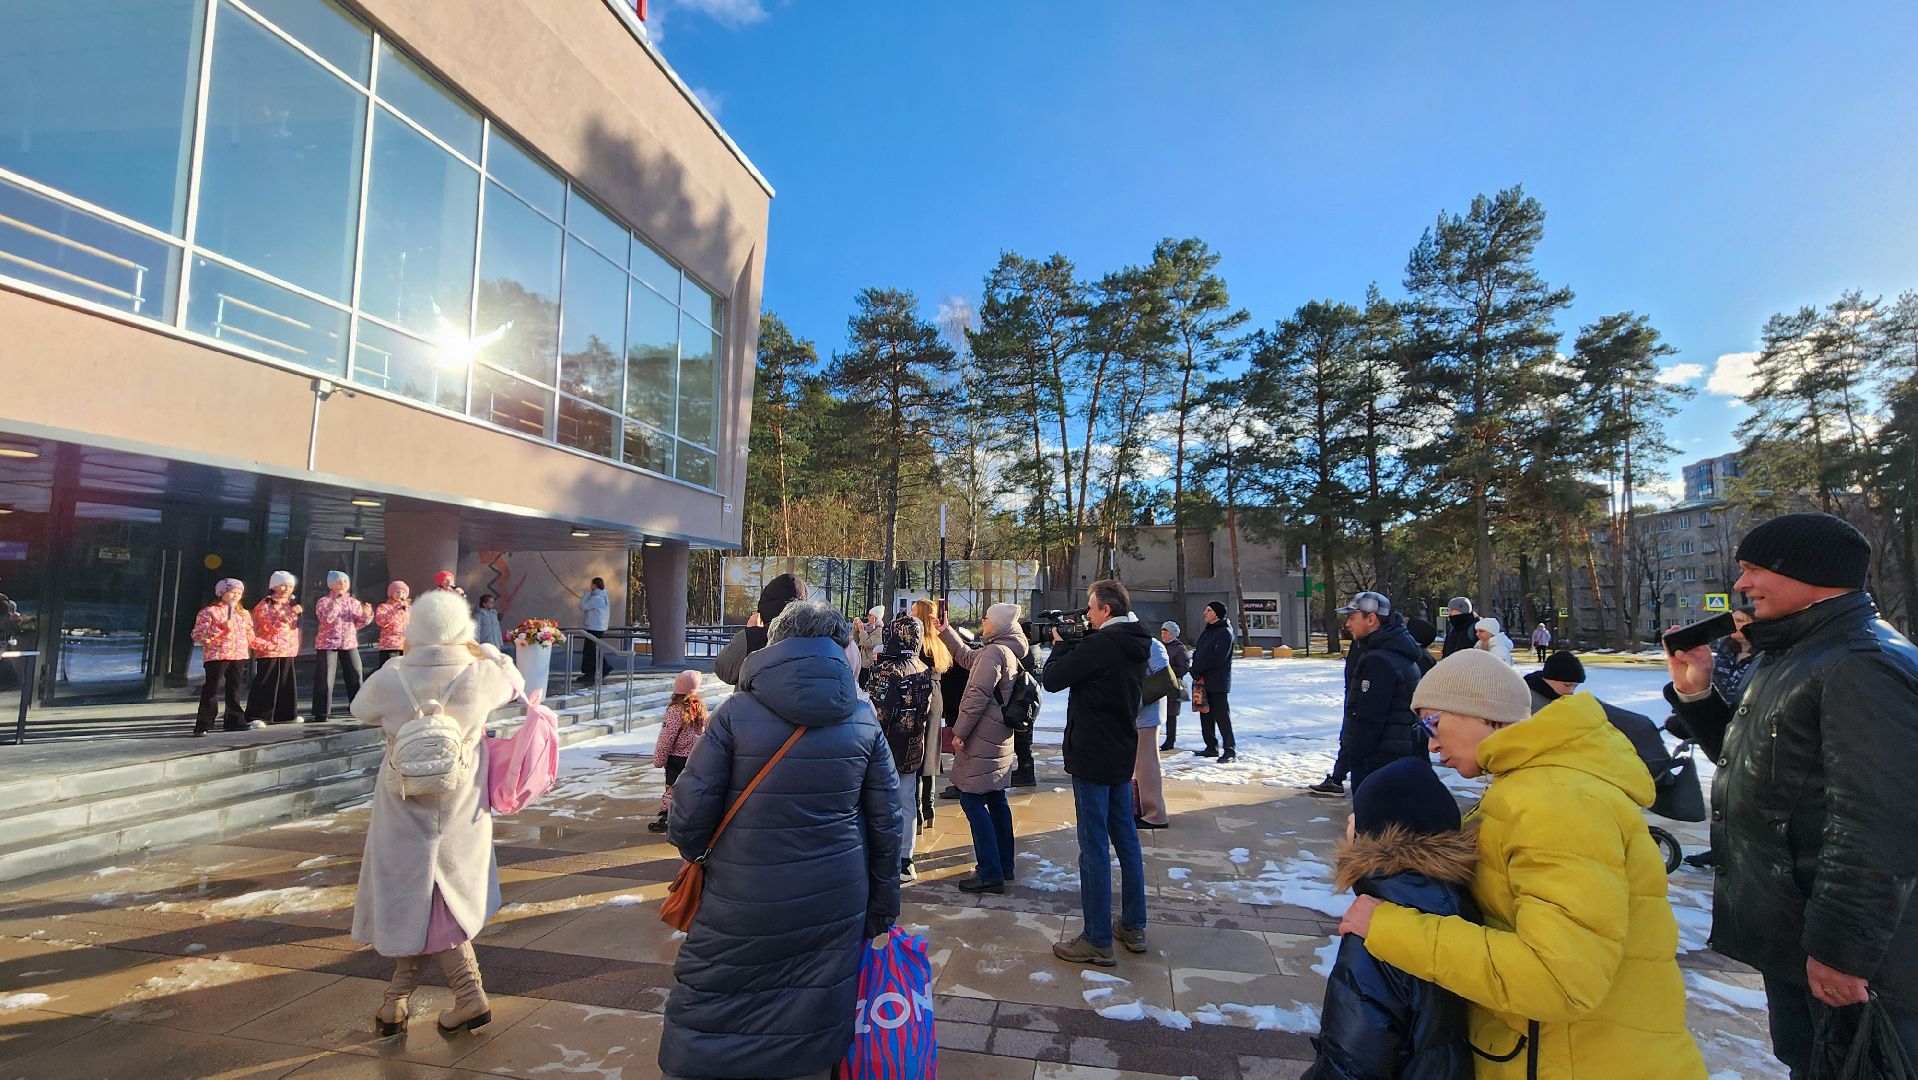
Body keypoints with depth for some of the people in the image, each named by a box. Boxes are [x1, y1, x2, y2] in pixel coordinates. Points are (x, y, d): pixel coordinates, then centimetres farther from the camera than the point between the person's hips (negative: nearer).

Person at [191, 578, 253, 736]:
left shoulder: (244, 613, 14)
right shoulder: (208, 612, -4)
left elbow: (249, 634, 24)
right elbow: (198, 636, -12)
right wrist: (220, 627, -22)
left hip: (239, 656, 6)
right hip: (216, 656, -6)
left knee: (234, 689, 13)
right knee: (212, 689, -7)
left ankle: (235, 720, 21)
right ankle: (204, 725, -3)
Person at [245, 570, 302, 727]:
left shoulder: (291, 605, 14)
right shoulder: (264, 605, -7)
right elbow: (272, 626, -19)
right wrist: (290, 614, -25)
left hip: (288, 650, 7)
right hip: (269, 651, -7)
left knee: (287, 683, 10)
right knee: (265, 684, -6)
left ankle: (285, 714, 19)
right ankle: (255, 717, -1)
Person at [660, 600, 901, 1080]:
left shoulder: (735, 714, -11)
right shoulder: (864, 721, -3)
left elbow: (689, 814, -11)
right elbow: (886, 825, 1)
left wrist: (695, 851, 13)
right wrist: (883, 908, 13)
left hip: (742, 906, -2)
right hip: (835, 909, 3)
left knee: (703, 1019, 17)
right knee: (819, 1033, 18)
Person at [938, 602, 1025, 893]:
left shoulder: (994, 653, -17)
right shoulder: (1009, 652, 14)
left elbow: (978, 696, -21)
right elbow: (967, 657, 27)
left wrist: (960, 731, -15)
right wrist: (946, 630, 26)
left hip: (982, 739, -10)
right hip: (1000, 738, 10)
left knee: (972, 799, -6)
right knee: (996, 799, 16)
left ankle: (990, 874, -4)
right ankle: (1005, 866, 25)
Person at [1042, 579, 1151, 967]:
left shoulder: (1101, 644, -21)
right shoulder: (1135, 644, 8)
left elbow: (1052, 679, -16)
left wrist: (1060, 644, 0)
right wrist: (1072, 644, 7)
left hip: (1092, 757, -9)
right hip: (1123, 754, 9)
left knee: (1094, 847, -2)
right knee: (1126, 838, 16)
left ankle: (1098, 941, 5)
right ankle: (1133, 927, 28)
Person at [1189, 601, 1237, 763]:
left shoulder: (1224, 632, -10)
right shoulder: (1207, 631, 18)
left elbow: (1218, 657, -19)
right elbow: (1198, 652, 18)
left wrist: (1198, 669, -13)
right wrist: (1196, 669, -2)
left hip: (1218, 683, -9)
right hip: (1203, 681, 9)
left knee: (1222, 716, -6)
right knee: (1206, 715, 12)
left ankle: (1230, 750, -1)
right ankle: (1211, 747, 22)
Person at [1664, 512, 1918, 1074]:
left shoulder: (1866, 665, -21)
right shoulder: (1787, 658, 11)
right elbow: (1753, 761, 21)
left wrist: (1842, 949, -25)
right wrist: (1696, 694, 6)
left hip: (1852, 954, -9)